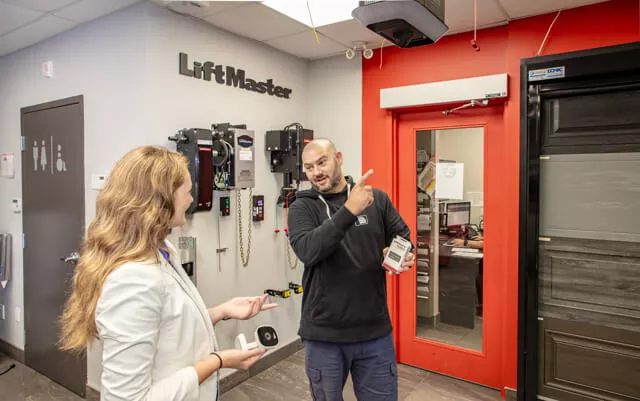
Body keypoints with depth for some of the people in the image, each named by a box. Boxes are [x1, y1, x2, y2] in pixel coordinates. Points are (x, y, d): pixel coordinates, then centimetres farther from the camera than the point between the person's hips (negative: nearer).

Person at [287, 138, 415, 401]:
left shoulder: (377, 199, 1)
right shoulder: (301, 207, -5)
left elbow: (405, 239, 8)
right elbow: (306, 250, -23)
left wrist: (404, 258, -15)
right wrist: (349, 210, -31)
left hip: (375, 331, 1)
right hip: (323, 335, 0)